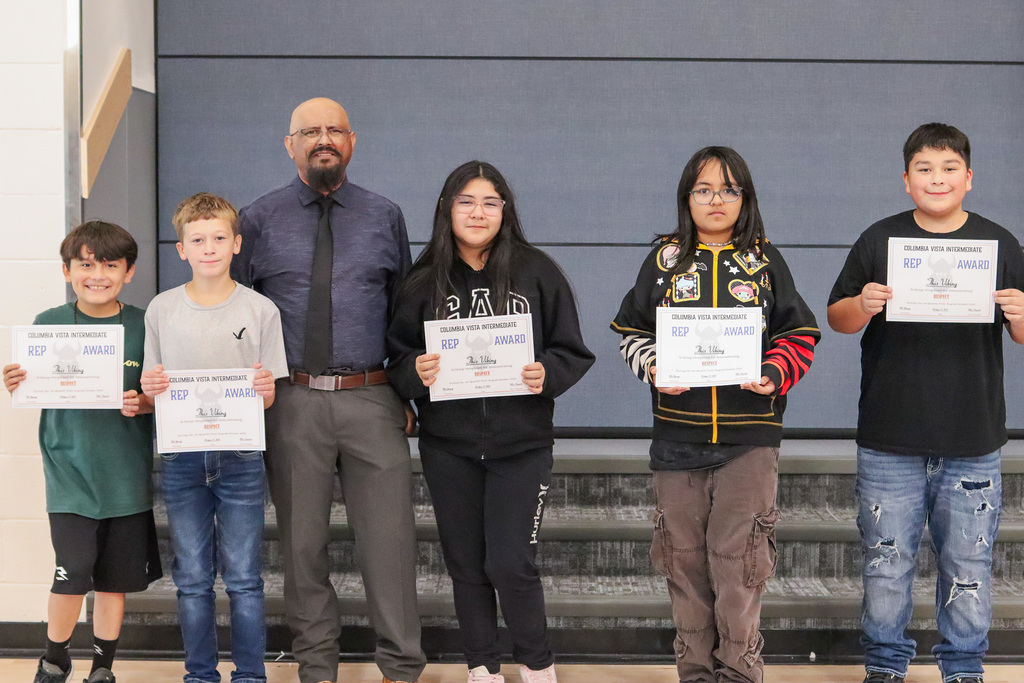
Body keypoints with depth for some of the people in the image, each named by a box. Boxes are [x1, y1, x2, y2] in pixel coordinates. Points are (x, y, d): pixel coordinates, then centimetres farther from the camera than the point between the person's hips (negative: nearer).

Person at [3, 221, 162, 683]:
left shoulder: (142, 326, 0)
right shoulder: (49, 324, 0)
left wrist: (142, 404, -16)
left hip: (126, 471, 1)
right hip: (70, 467, -1)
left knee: (116, 575, 10)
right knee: (74, 570, -8)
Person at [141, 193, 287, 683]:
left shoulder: (261, 310, 2)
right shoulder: (161, 310, 5)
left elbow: (269, 396, 4)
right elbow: (151, 391, 10)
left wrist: (265, 391, -18)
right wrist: (149, 389, -12)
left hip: (240, 457, -1)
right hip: (181, 457, 1)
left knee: (243, 578, 2)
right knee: (192, 579, 8)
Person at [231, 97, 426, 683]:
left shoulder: (385, 217, 11)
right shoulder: (259, 221, 7)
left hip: (372, 399, 0)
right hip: (292, 401, 0)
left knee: (391, 536, -2)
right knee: (303, 540, 7)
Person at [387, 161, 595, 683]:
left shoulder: (537, 272, -1)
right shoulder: (424, 282, 3)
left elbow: (573, 351, 2)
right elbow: (398, 361, 7)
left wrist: (547, 375, -18)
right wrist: (416, 372, -15)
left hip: (522, 443, -2)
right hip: (448, 447, 2)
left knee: (511, 564, -6)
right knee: (465, 565, 10)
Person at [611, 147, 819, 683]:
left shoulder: (765, 261, 7)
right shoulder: (664, 260, 9)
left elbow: (799, 335, 7)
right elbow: (632, 332, 11)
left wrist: (774, 373, -11)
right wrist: (654, 368, -8)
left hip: (749, 436, -1)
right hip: (678, 432, 2)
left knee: (737, 557, -7)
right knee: (685, 557, 6)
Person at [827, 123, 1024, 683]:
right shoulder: (879, 241, 3)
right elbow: (836, 318, 7)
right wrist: (862, 305, -15)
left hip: (973, 443, 1)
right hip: (890, 443, 0)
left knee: (968, 565, 8)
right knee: (886, 560, 6)